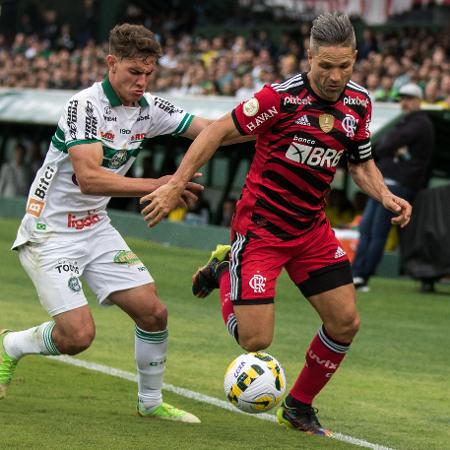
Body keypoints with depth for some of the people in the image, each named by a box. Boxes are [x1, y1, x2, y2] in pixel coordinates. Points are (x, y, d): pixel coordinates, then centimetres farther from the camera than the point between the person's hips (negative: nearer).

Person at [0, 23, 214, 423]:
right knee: (78, 336, -16)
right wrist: (156, 186, -34)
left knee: (153, 312, -2)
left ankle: (151, 402, 17)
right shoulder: (85, 106, -21)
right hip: (50, 231, -7)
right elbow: (88, 178, -31)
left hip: (95, 226, 7)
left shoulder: (149, 109, 1)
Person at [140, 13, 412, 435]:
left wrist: (386, 196, -7)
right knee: (256, 340, -11)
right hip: (260, 227, -6)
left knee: (345, 322, -1)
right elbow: (219, 131, -15)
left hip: (311, 229, 6)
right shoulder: (282, 97, -21)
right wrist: (175, 185, -20)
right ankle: (223, 273, 21)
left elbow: (361, 164, 13)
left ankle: (298, 407, 21)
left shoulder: (358, 104, -1)